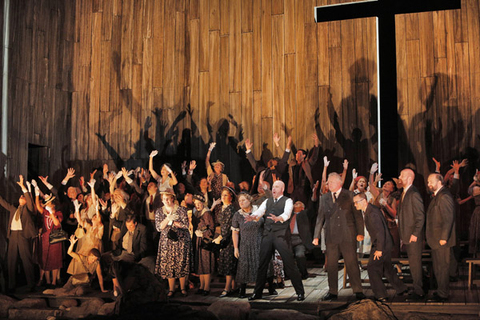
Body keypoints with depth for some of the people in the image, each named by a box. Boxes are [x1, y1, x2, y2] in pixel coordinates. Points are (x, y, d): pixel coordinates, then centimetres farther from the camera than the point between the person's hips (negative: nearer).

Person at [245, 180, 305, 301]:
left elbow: (287, 213, -18)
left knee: (289, 263, -7)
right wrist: (252, 216, -21)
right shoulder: (267, 201, 18)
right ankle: (257, 292, 18)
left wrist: (278, 218, -40)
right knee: (262, 264, 7)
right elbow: (260, 211, 2)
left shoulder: (287, 201, 2)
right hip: (267, 234, 5)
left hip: (281, 235, -5)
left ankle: (300, 292, 3)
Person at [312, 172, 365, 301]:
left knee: (352, 263, -2)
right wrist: (316, 236, 7)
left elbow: (358, 215, 2)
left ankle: (358, 291, 6)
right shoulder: (324, 198, 13)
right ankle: (332, 292, 13)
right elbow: (320, 218, 13)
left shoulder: (349, 195, 3)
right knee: (331, 265, 4)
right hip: (331, 237, 3)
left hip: (348, 236, -3)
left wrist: (360, 232, -5)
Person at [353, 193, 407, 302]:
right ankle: (401, 289, 31)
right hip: (379, 244, 10)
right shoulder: (367, 211, 8)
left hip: (382, 244, -10)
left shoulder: (372, 213, -24)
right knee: (386, 268, 18)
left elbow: (380, 231, -26)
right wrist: (376, 247, 20)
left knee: (372, 268, -10)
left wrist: (379, 249, -23)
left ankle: (380, 295, -6)